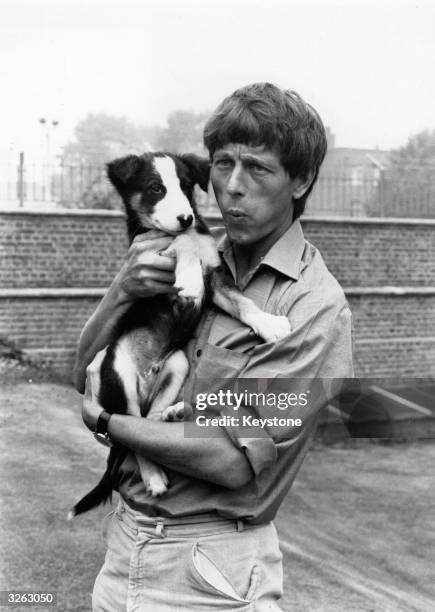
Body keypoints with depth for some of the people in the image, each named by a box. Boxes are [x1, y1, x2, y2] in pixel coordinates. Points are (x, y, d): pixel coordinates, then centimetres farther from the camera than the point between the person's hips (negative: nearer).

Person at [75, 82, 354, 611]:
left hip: (212, 568, -5)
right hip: (125, 539, 5)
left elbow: (237, 463, -21)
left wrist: (107, 421, -10)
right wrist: (120, 292, -15)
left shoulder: (315, 306, -17)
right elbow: (85, 377, 3)